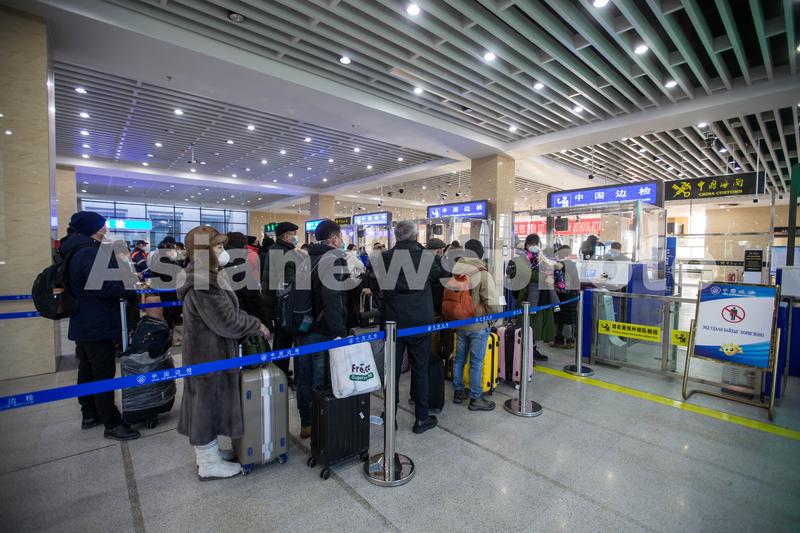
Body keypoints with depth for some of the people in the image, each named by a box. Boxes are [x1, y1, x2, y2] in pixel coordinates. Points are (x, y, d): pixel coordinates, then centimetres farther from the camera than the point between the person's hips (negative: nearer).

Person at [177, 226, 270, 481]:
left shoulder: (208, 277, 8)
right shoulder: (203, 285, -25)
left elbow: (228, 310, 14)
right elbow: (227, 322, -24)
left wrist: (251, 323, 3)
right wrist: (256, 325, -12)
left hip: (209, 352, 10)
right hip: (209, 355, -10)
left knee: (207, 401, 20)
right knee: (209, 401, 5)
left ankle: (207, 451, 38)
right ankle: (209, 464, 23)